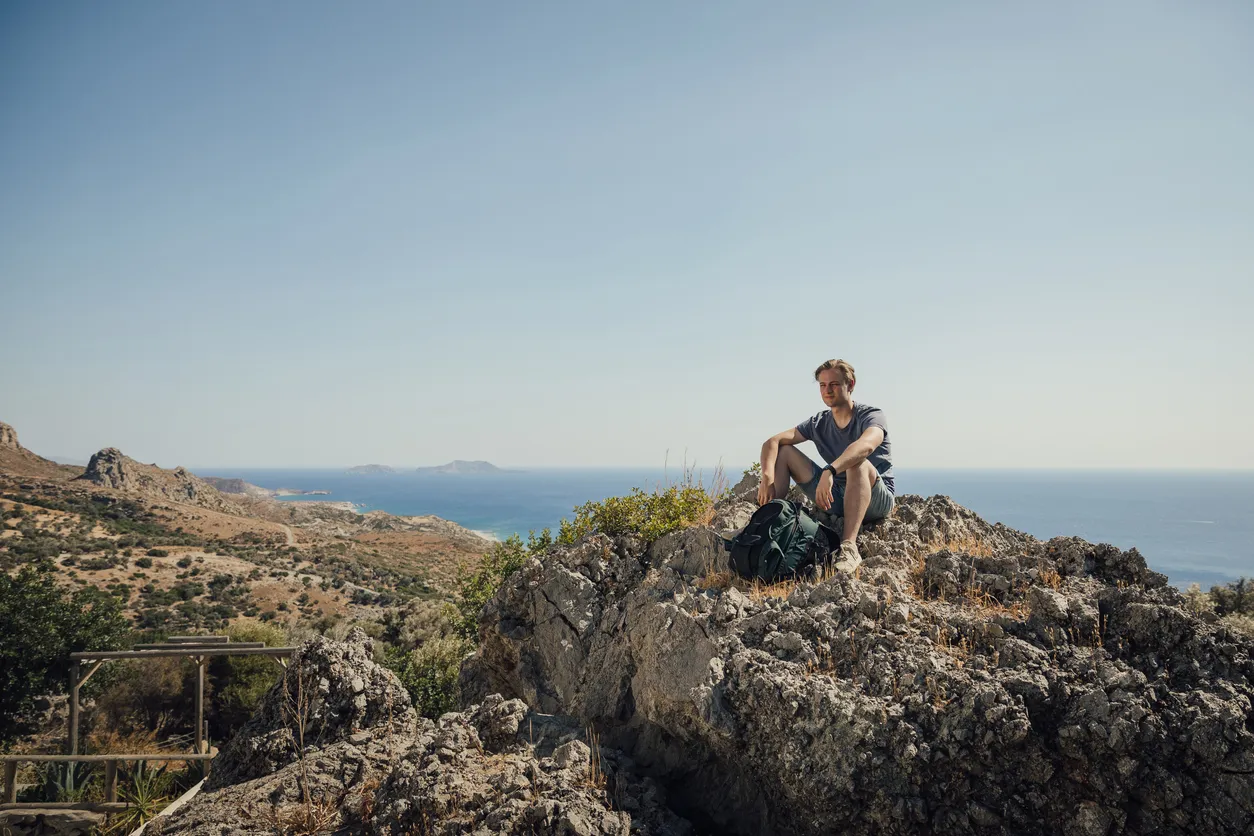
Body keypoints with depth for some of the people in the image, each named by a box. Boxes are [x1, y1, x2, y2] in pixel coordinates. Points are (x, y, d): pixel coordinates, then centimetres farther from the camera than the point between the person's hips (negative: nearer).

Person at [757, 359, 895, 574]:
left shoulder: (871, 416, -11)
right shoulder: (819, 423, 5)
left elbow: (866, 445, -37)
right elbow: (772, 442, -5)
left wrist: (830, 471, -53)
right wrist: (767, 478, -25)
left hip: (877, 500, -5)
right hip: (836, 498, 5)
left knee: (857, 462, -39)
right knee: (783, 451, -2)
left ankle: (849, 547, -49)